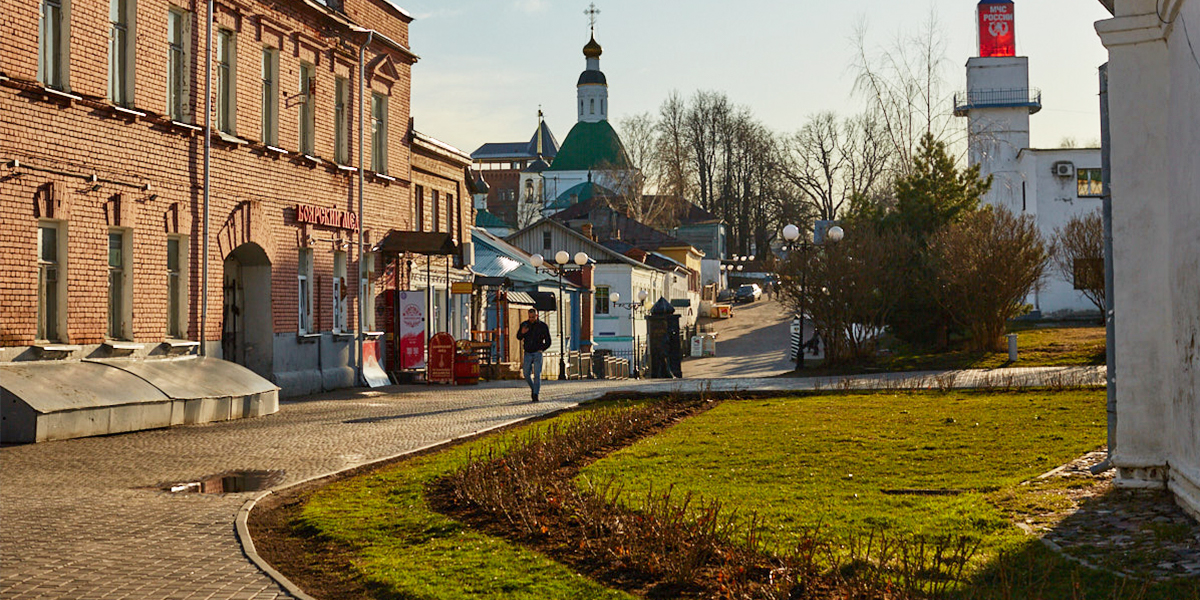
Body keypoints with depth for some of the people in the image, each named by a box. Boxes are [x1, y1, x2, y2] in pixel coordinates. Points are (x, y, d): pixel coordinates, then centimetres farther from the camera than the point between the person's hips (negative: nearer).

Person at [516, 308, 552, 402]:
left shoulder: (543, 326, -1)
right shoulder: (524, 324, 4)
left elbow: (548, 342, 7)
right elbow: (518, 337, 11)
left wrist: (541, 349, -4)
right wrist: (522, 333, -11)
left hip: (537, 353, -2)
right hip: (527, 353, 3)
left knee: (537, 375, -10)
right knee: (527, 374, -1)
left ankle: (536, 395, -9)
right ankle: (533, 388, 25)